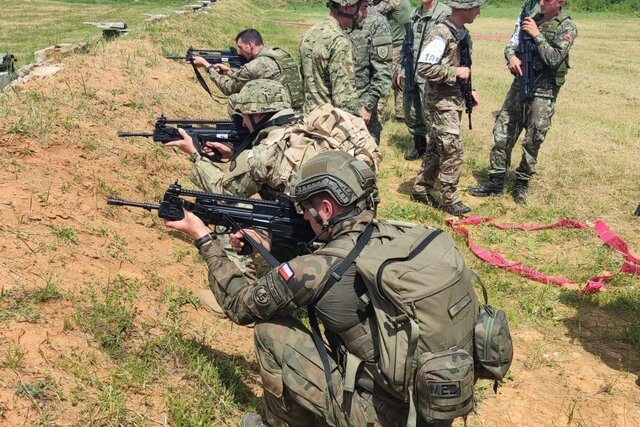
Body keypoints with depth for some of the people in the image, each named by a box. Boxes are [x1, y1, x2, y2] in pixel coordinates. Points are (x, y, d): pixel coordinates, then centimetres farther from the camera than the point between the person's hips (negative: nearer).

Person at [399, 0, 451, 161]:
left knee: (429, 115, -2)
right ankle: (419, 146, 32)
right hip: (411, 74, 8)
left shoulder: (445, 13, -10)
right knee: (411, 113, 15)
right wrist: (403, 69, 20)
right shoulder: (415, 14, 15)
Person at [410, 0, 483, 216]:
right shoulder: (441, 35, -19)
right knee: (453, 150, -6)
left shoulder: (463, 34, 9)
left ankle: (421, 189, 26)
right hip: (441, 100, -9)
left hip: (455, 98, 9)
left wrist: (469, 90, 13)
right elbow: (424, 68, -24)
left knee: (437, 147, 15)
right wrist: (455, 72, -20)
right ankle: (450, 200, 5)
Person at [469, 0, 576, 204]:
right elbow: (512, 44, 8)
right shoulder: (532, 18, 8)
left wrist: (537, 34, -18)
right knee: (502, 134, 3)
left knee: (532, 141, 3)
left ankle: (522, 184, 18)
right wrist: (511, 57, -15)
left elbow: (554, 59, -17)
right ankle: (495, 181, 12)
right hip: (520, 84, 5)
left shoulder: (567, 27, -7)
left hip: (543, 91, -4)